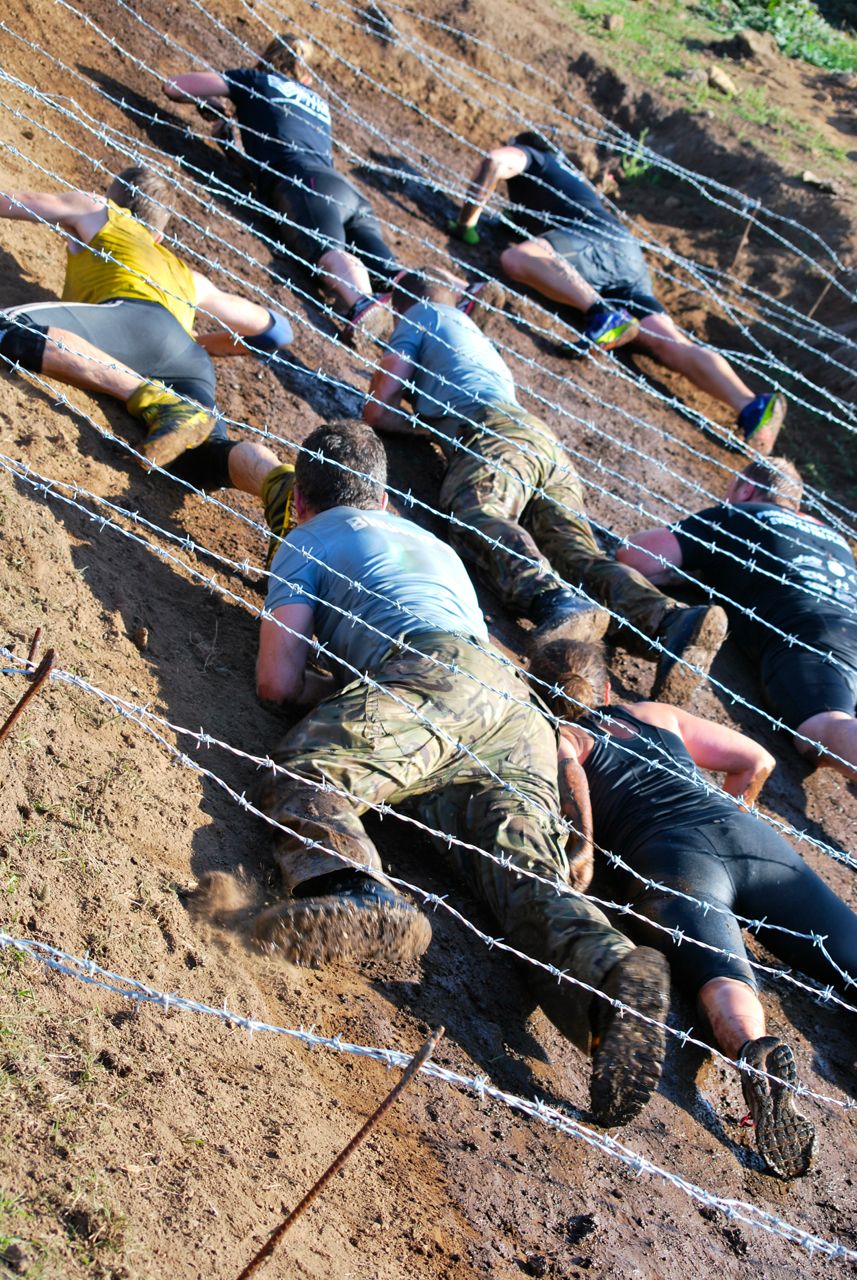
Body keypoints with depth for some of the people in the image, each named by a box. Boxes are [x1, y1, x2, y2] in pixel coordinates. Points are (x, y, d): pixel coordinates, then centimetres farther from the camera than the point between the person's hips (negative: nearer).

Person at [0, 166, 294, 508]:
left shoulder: (97, 213, 34)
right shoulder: (187, 277, 43)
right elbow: (275, 330, 46)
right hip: (192, 361, 5)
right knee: (204, 457, -19)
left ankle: (153, 400, -34)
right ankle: (284, 485, -52)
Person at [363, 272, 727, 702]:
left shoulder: (419, 316, 24)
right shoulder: (475, 333, 45)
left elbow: (376, 411, 16)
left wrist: (430, 426, 29)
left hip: (493, 428, -6)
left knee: (474, 513, -33)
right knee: (575, 549, -19)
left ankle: (555, 601, -64)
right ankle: (670, 620, -48)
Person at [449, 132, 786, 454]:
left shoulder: (527, 156, 20)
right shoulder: (570, 173, 41)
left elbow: (496, 160, -2)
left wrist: (467, 221, 3)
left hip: (595, 243, -7)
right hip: (631, 259, 7)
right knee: (673, 345, -11)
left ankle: (602, 315, -47)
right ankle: (750, 407, -32)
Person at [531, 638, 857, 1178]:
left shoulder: (556, 735, 20)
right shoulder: (658, 715, 33)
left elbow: (568, 770, -5)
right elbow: (757, 760, 35)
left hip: (670, 854, -3)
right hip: (748, 833, 4)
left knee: (723, 974, -26)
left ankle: (757, 1051, -56)